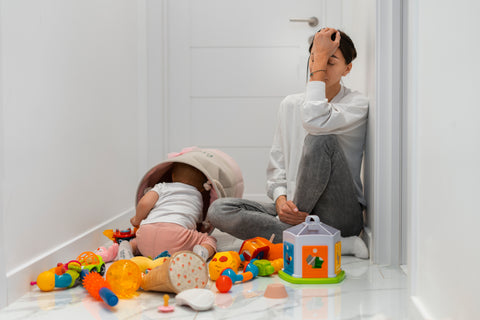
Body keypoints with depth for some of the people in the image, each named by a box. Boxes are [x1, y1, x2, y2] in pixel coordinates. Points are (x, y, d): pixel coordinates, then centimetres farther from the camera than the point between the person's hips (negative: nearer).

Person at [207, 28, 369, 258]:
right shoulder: (290, 105, 13)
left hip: (342, 216, -5)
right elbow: (276, 166, 13)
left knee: (321, 139, -30)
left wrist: (322, 59, -15)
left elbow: (315, 121, -26)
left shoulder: (356, 104, -3)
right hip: (294, 211, 6)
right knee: (219, 210, -17)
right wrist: (281, 200, -10)